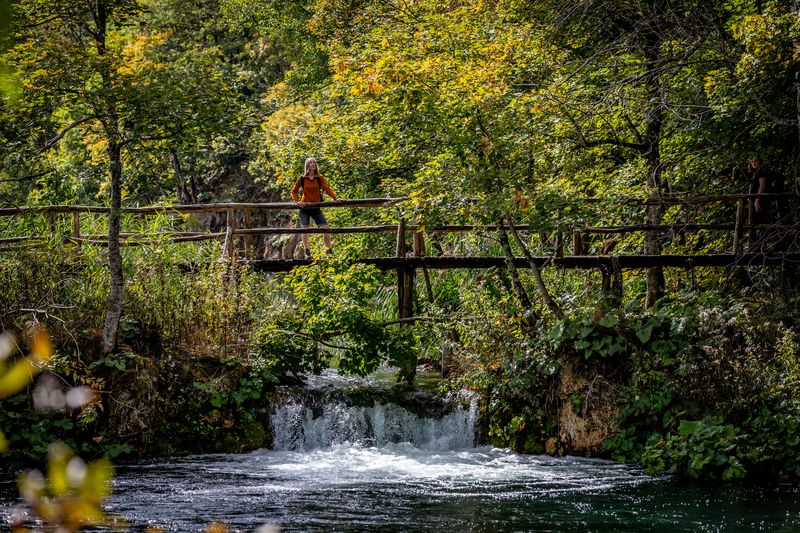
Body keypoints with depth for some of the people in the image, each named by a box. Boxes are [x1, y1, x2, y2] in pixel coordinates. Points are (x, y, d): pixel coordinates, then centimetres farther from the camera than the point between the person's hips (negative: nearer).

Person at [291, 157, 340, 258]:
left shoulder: (320, 178, 2)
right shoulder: (302, 179, 1)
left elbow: (327, 188, -8)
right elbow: (294, 191, 6)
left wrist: (335, 198, -23)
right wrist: (297, 201, -10)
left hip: (316, 208, 1)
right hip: (305, 207, -1)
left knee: (325, 227, -8)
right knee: (304, 229, -2)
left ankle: (329, 250, 0)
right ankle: (307, 252, 5)